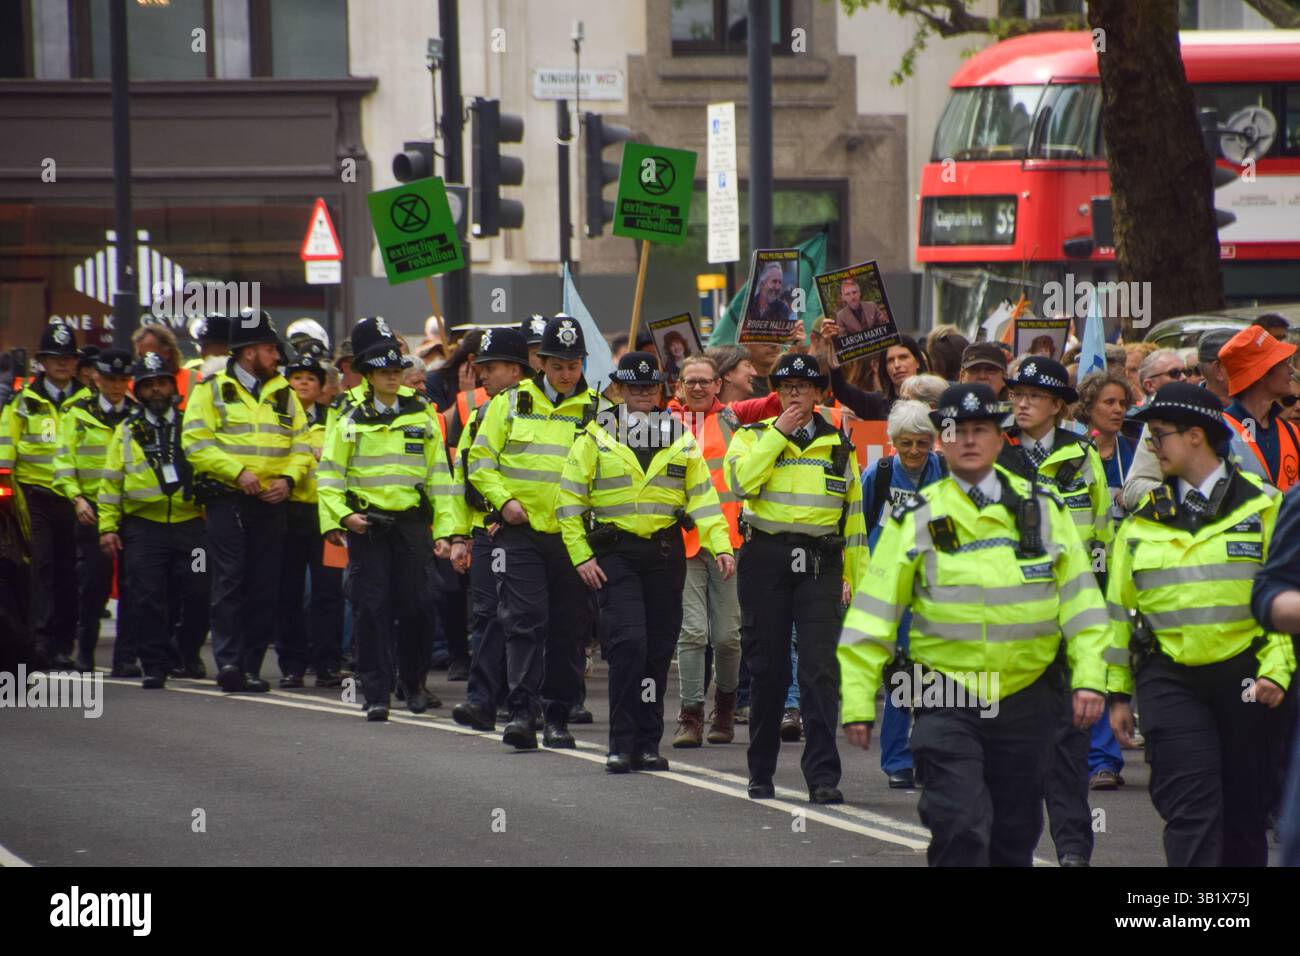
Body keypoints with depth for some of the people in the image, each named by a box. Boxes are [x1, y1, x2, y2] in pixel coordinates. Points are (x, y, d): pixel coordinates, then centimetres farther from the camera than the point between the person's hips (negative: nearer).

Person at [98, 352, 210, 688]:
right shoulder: (127, 431, 13)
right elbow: (112, 481, 12)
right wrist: (108, 527, 4)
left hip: (190, 523, 0)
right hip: (143, 525, 0)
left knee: (198, 594, -3)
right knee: (147, 598, -6)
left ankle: (187, 653, 20)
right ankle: (155, 665, 0)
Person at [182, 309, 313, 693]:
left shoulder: (284, 394, 15)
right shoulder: (212, 391, 1)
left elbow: (302, 446, 14)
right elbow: (195, 442, -8)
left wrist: (288, 478, -5)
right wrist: (237, 471, -17)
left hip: (270, 503, 4)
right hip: (226, 501, -4)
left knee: (264, 588, 3)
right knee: (230, 581, -11)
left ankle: (250, 666, 7)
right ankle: (228, 661, -15)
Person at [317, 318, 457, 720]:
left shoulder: (421, 413, 7)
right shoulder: (350, 417, 3)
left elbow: (438, 473, 9)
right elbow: (329, 472, 4)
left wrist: (444, 528, 4)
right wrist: (340, 515, -10)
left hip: (412, 521, 1)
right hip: (366, 522, -1)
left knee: (413, 605, 1)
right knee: (373, 607, -4)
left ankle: (414, 685, 18)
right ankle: (376, 692, 0)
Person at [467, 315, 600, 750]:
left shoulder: (597, 409, 6)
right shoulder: (511, 402, 6)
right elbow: (480, 459, 7)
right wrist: (503, 500, -7)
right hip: (521, 531, -1)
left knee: (569, 629, 4)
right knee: (524, 620, -10)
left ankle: (557, 717, 13)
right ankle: (522, 713, -12)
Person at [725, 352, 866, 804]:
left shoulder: (839, 445, 13)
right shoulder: (754, 436, 8)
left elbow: (853, 516, 15)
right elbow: (741, 481, -13)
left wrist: (857, 578, 11)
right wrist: (778, 433, -9)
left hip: (820, 563, 0)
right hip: (766, 558, 0)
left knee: (820, 669, -9)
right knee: (767, 669, 4)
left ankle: (823, 776, -10)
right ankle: (761, 773, 15)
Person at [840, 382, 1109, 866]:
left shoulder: (1044, 508, 7)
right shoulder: (915, 519, 1)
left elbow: (1080, 599, 9)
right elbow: (872, 613, 1)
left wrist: (1089, 677, -2)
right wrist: (858, 700, -4)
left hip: (1027, 696, 2)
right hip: (947, 701, -2)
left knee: (1015, 835, 10)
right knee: (959, 829, -14)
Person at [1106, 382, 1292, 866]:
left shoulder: (1262, 507, 2)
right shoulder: (1143, 520, 9)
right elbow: (1119, 608, 15)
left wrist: (1276, 670, -11)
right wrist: (1118, 691, 13)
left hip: (1243, 675, -1)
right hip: (1169, 680, 1)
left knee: (1243, 810, 8)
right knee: (1191, 808, -11)